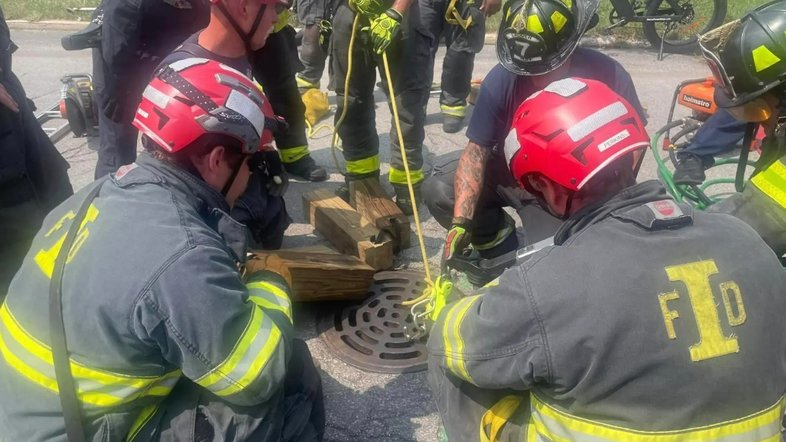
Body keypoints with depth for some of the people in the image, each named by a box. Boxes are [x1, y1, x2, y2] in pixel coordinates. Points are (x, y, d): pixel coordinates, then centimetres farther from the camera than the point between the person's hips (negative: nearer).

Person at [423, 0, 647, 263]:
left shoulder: (608, 77, -22)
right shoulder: (502, 79, -21)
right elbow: (477, 149, -19)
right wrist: (461, 221, -30)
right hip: (510, 172, 2)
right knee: (438, 191, -18)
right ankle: (505, 256, 2)